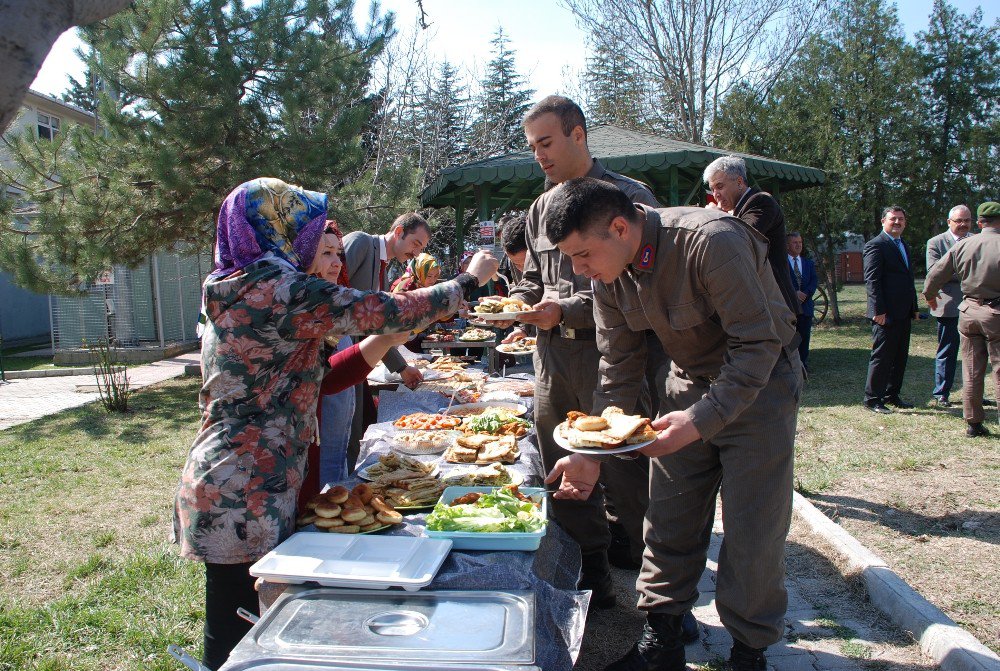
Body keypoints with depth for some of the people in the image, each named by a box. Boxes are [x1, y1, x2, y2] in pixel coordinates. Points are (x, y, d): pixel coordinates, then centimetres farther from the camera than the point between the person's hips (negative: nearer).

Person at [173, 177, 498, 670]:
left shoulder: (230, 292, 11)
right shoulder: (282, 290, -19)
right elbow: (388, 313, -15)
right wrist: (468, 280, -2)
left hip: (220, 477, 9)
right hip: (245, 495, -9)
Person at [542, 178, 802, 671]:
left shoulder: (711, 241, -31)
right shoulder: (609, 275, -10)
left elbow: (759, 344, -28)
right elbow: (618, 369, -2)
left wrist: (701, 420, -36)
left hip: (761, 380, -5)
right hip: (690, 380, 5)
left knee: (753, 527, -1)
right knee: (669, 517, 5)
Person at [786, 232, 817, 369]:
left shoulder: (808, 263, 16)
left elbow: (815, 281, 6)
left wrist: (805, 293, -10)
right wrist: (795, 293, -17)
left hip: (805, 306, 4)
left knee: (804, 337, 7)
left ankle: (803, 363, 14)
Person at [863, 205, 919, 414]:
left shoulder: (904, 246, 20)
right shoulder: (876, 245, -8)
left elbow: (908, 278, 23)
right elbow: (872, 280, -14)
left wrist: (914, 307, 17)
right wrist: (878, 311, -19)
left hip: (903, 313, 9)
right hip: (886, 314, -9)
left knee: (900, 357, 12)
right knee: (882, 357, -4)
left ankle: (892, 395, 23)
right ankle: (872, 399, 5)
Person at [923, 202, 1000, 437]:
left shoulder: (963, 245, 1)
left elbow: (935, 274, 6)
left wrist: (929, 295, 24)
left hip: (968, 311, 4)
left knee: (972, 373, 10)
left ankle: (973, 423, 16)